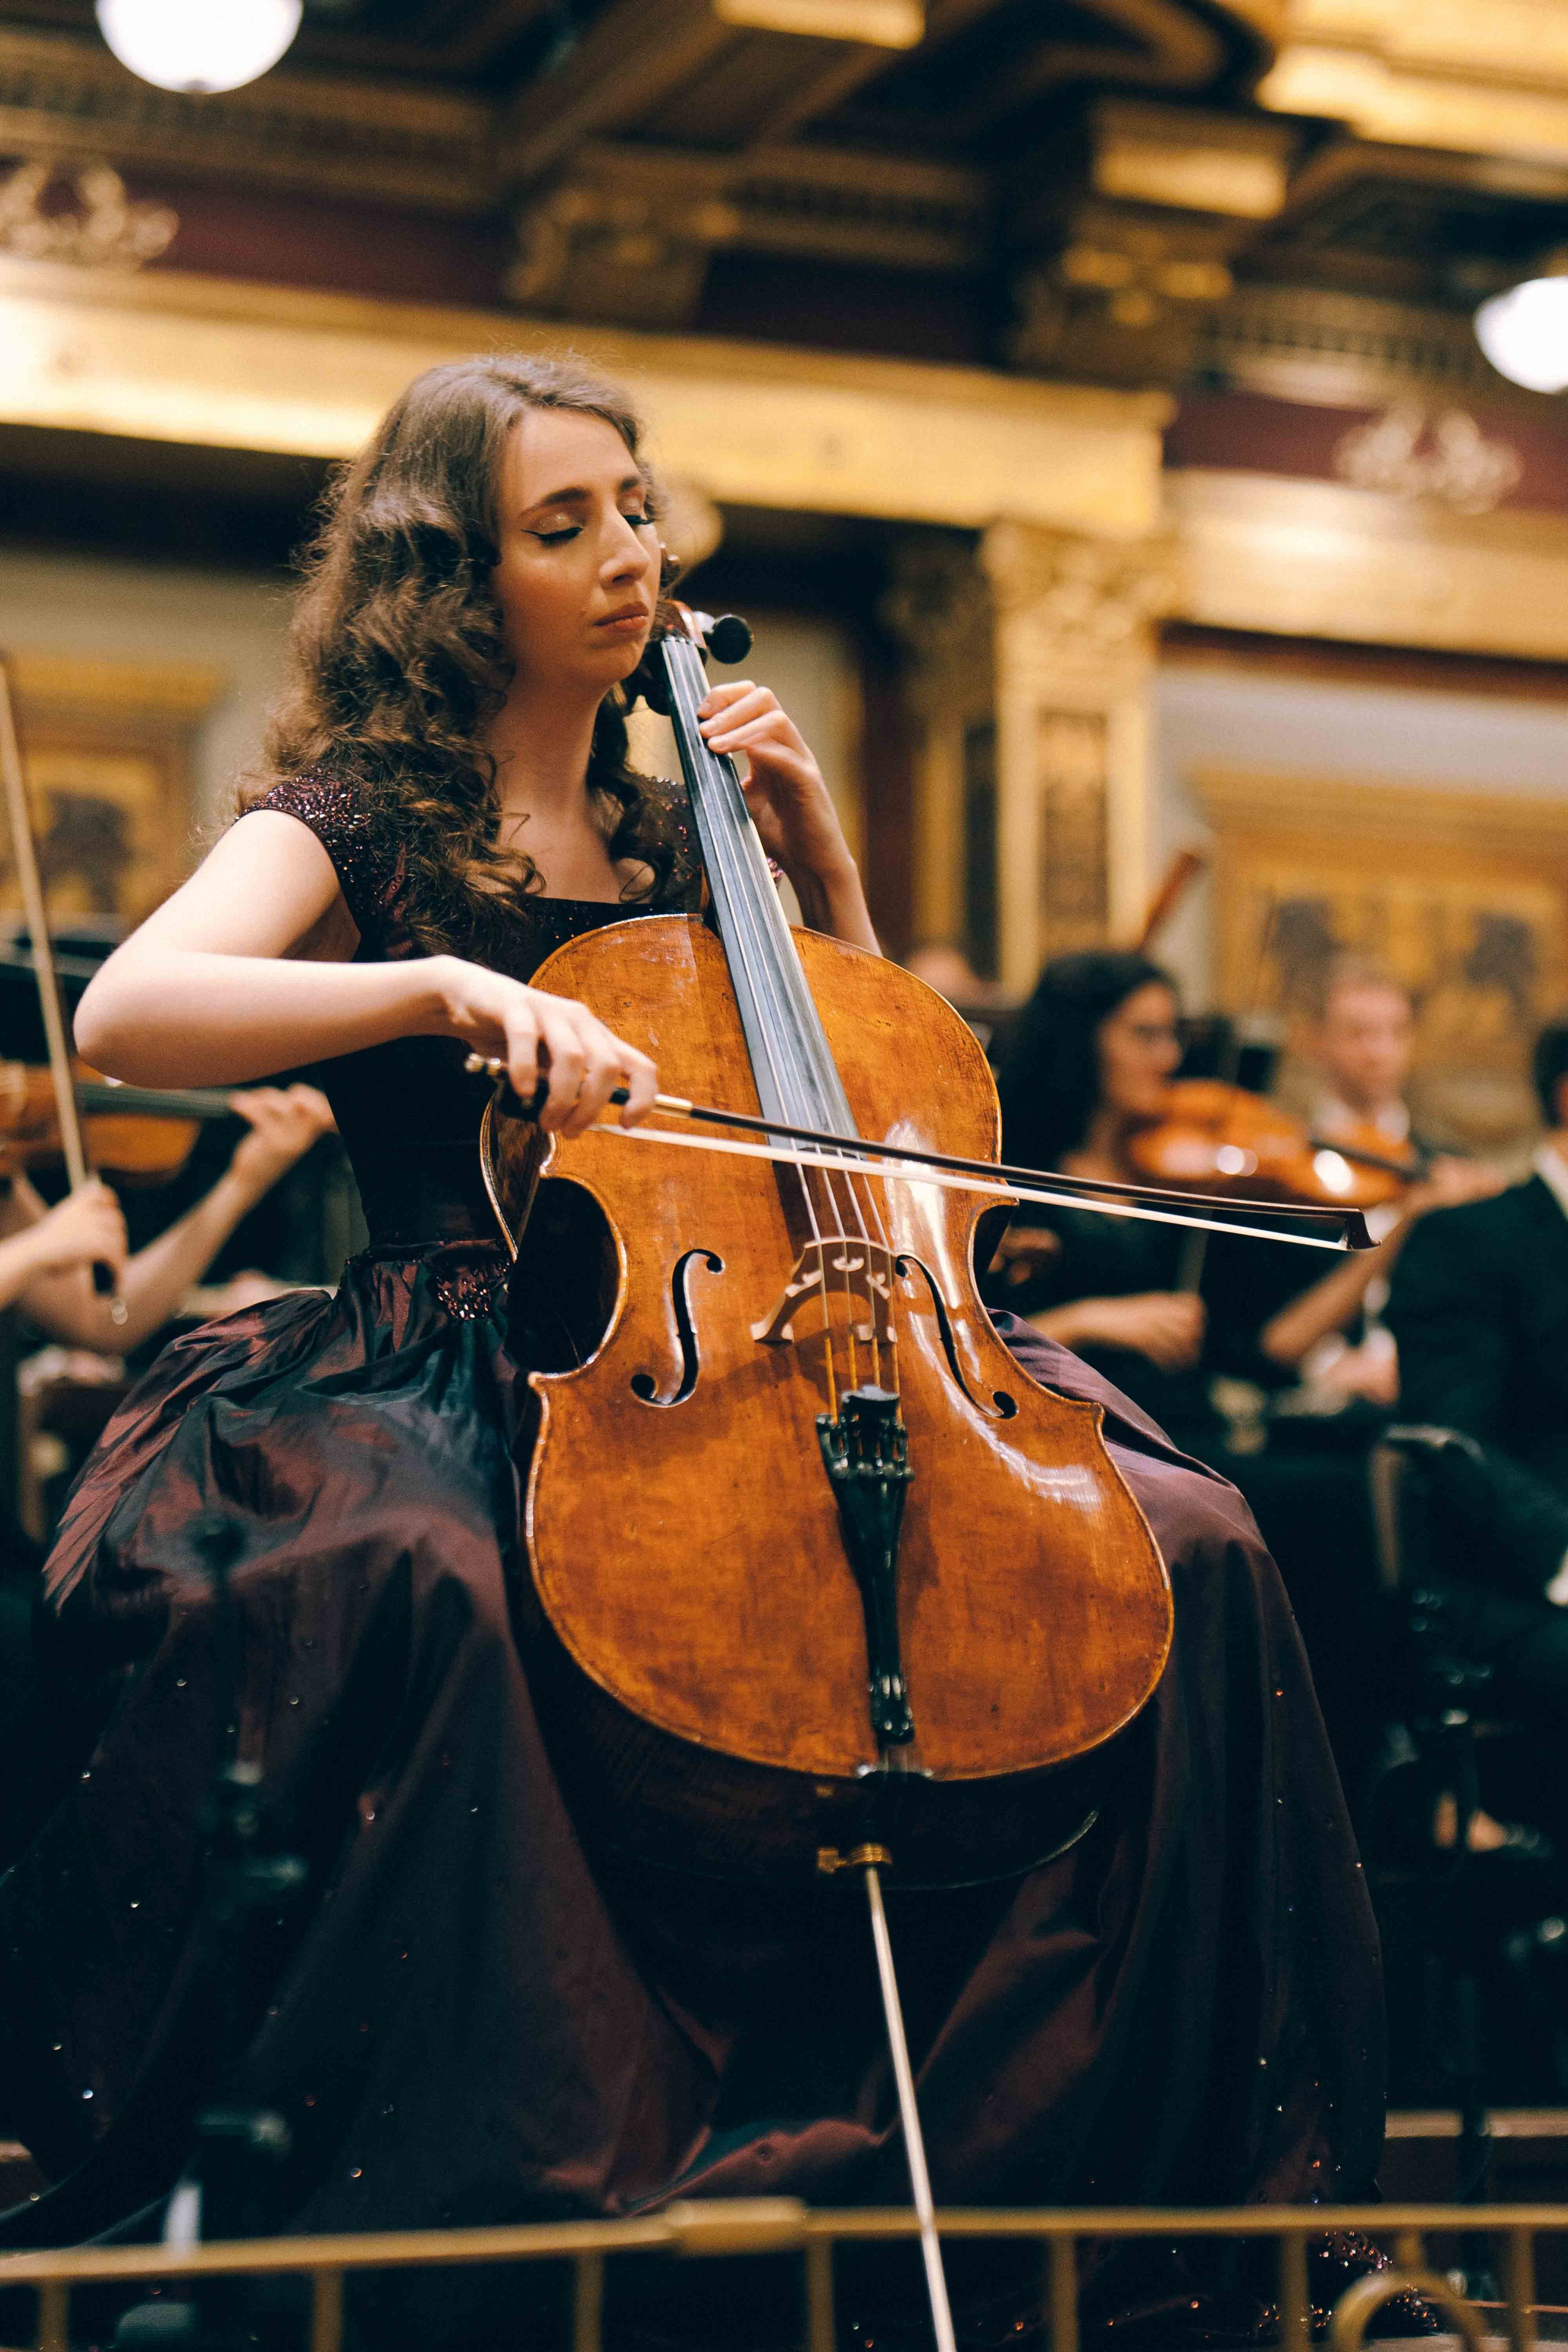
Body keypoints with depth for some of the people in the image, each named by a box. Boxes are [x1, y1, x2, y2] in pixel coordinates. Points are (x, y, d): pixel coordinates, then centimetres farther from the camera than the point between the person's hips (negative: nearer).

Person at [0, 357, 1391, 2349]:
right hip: (453, 1378, -5)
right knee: (405, 1577, -42)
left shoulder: (670, 839, 21)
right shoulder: (358, 820, 4)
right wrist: (447, 990, -28)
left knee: (1191, 1542, -15)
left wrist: (818, 857, 13)